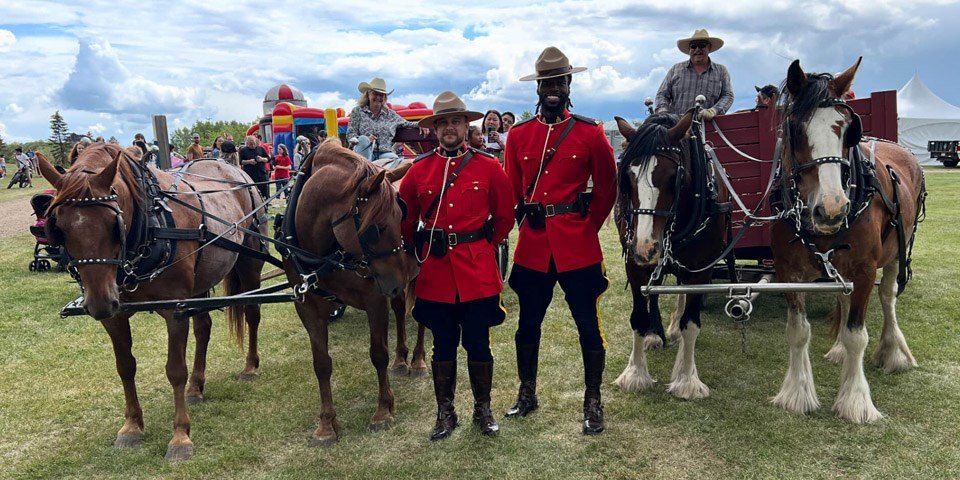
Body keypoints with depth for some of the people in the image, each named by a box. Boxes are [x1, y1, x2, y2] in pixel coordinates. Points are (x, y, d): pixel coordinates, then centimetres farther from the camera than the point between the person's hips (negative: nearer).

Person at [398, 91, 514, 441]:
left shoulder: (488, 167, -1)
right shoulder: (419, 170, 3)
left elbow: (504, 216, 6)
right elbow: (405, 220, 12)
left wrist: (486, 245, 3)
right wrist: (419, 250, 9)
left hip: (477, 270, -1)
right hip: (435, 270, 1)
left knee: (478, 343, 7)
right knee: (443, 345, 11)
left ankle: (483, 409, 26)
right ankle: (445, 412, 25)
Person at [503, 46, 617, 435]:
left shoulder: (591, 133, -1)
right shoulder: (518, 135, 5)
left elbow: (607, 187, 4)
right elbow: (510, 190, 10)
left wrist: (588, 226, 1)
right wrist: (527, 224, 5)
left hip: (577, 244, -2)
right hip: (533, 245, 2)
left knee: (588, 323, 4)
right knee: (528, 322, 12)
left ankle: (593, 403, 20)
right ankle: (527, 394, 30)